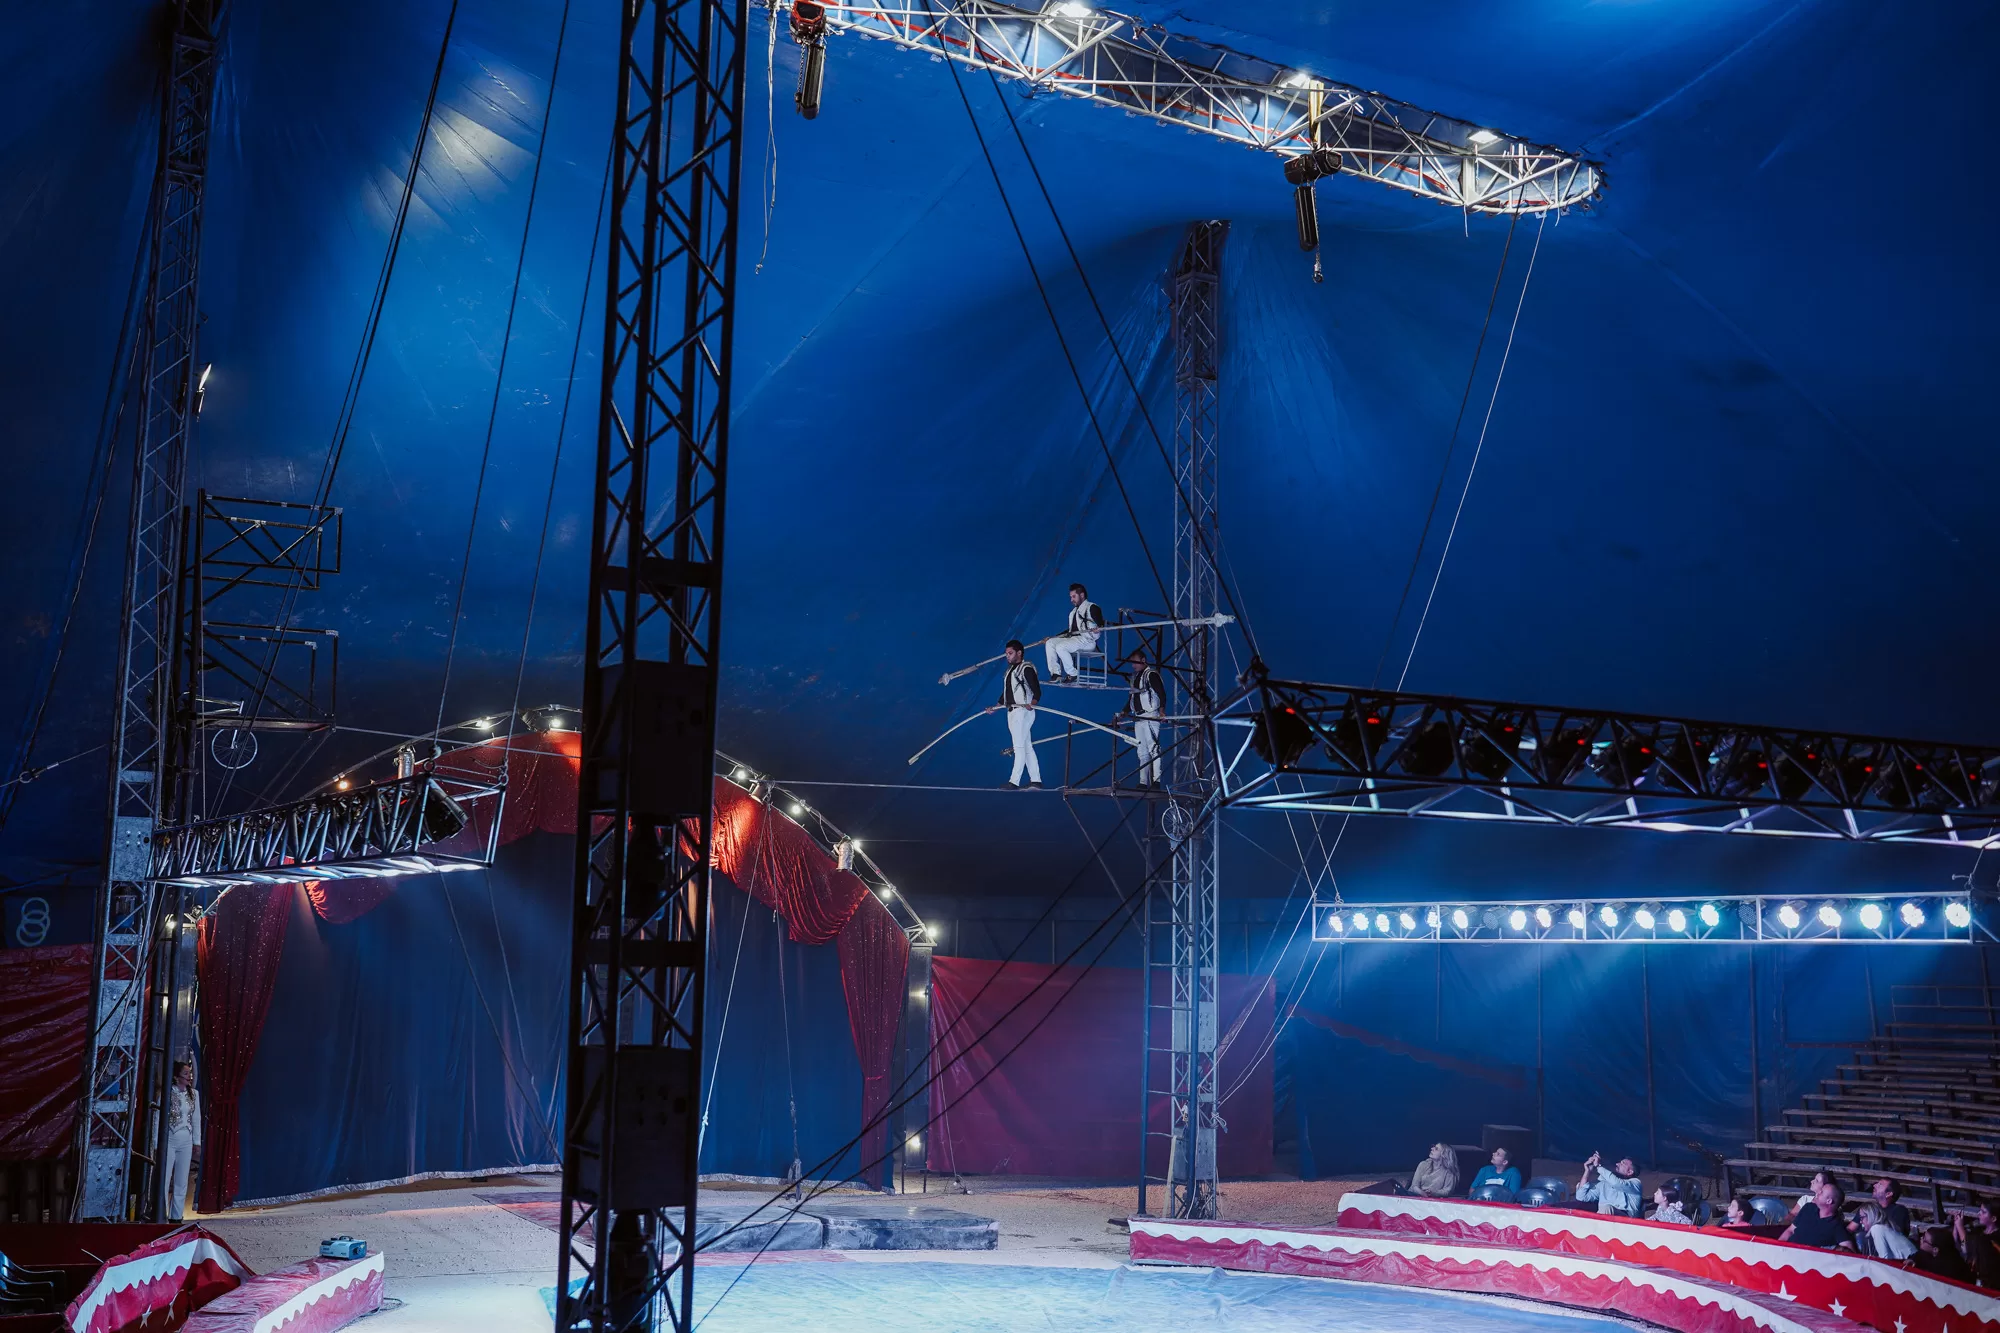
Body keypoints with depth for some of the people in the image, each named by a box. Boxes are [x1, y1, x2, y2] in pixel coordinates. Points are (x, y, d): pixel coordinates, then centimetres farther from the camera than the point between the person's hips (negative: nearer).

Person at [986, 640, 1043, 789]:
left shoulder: (1026, 668, -8)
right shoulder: (1010, 670, 19)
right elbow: (1006, 693, 27)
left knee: (1019, 747, -10)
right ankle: (1036, 781, 9)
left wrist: (1032, 704, -34)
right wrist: (996, 708, 28)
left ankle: (1014, 781, -12)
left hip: (1023, 711, -9)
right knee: (1027, 747, 8)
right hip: (1012, 712, 9)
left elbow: (1037, 691, -17)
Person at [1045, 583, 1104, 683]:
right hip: (1072, 639, 9)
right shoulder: (1075, 610, 25)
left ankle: (1072, 675, -18)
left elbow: (1101, 624, -16)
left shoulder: (1091, 607, -3)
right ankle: (1055, 673, -12)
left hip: (1087, 640, -9)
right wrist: (1053, 637, 24)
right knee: (1050, 643, -4)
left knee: (1060, 647, -28)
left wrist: (1098, 628, -39)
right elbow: (1070, 630, 28)